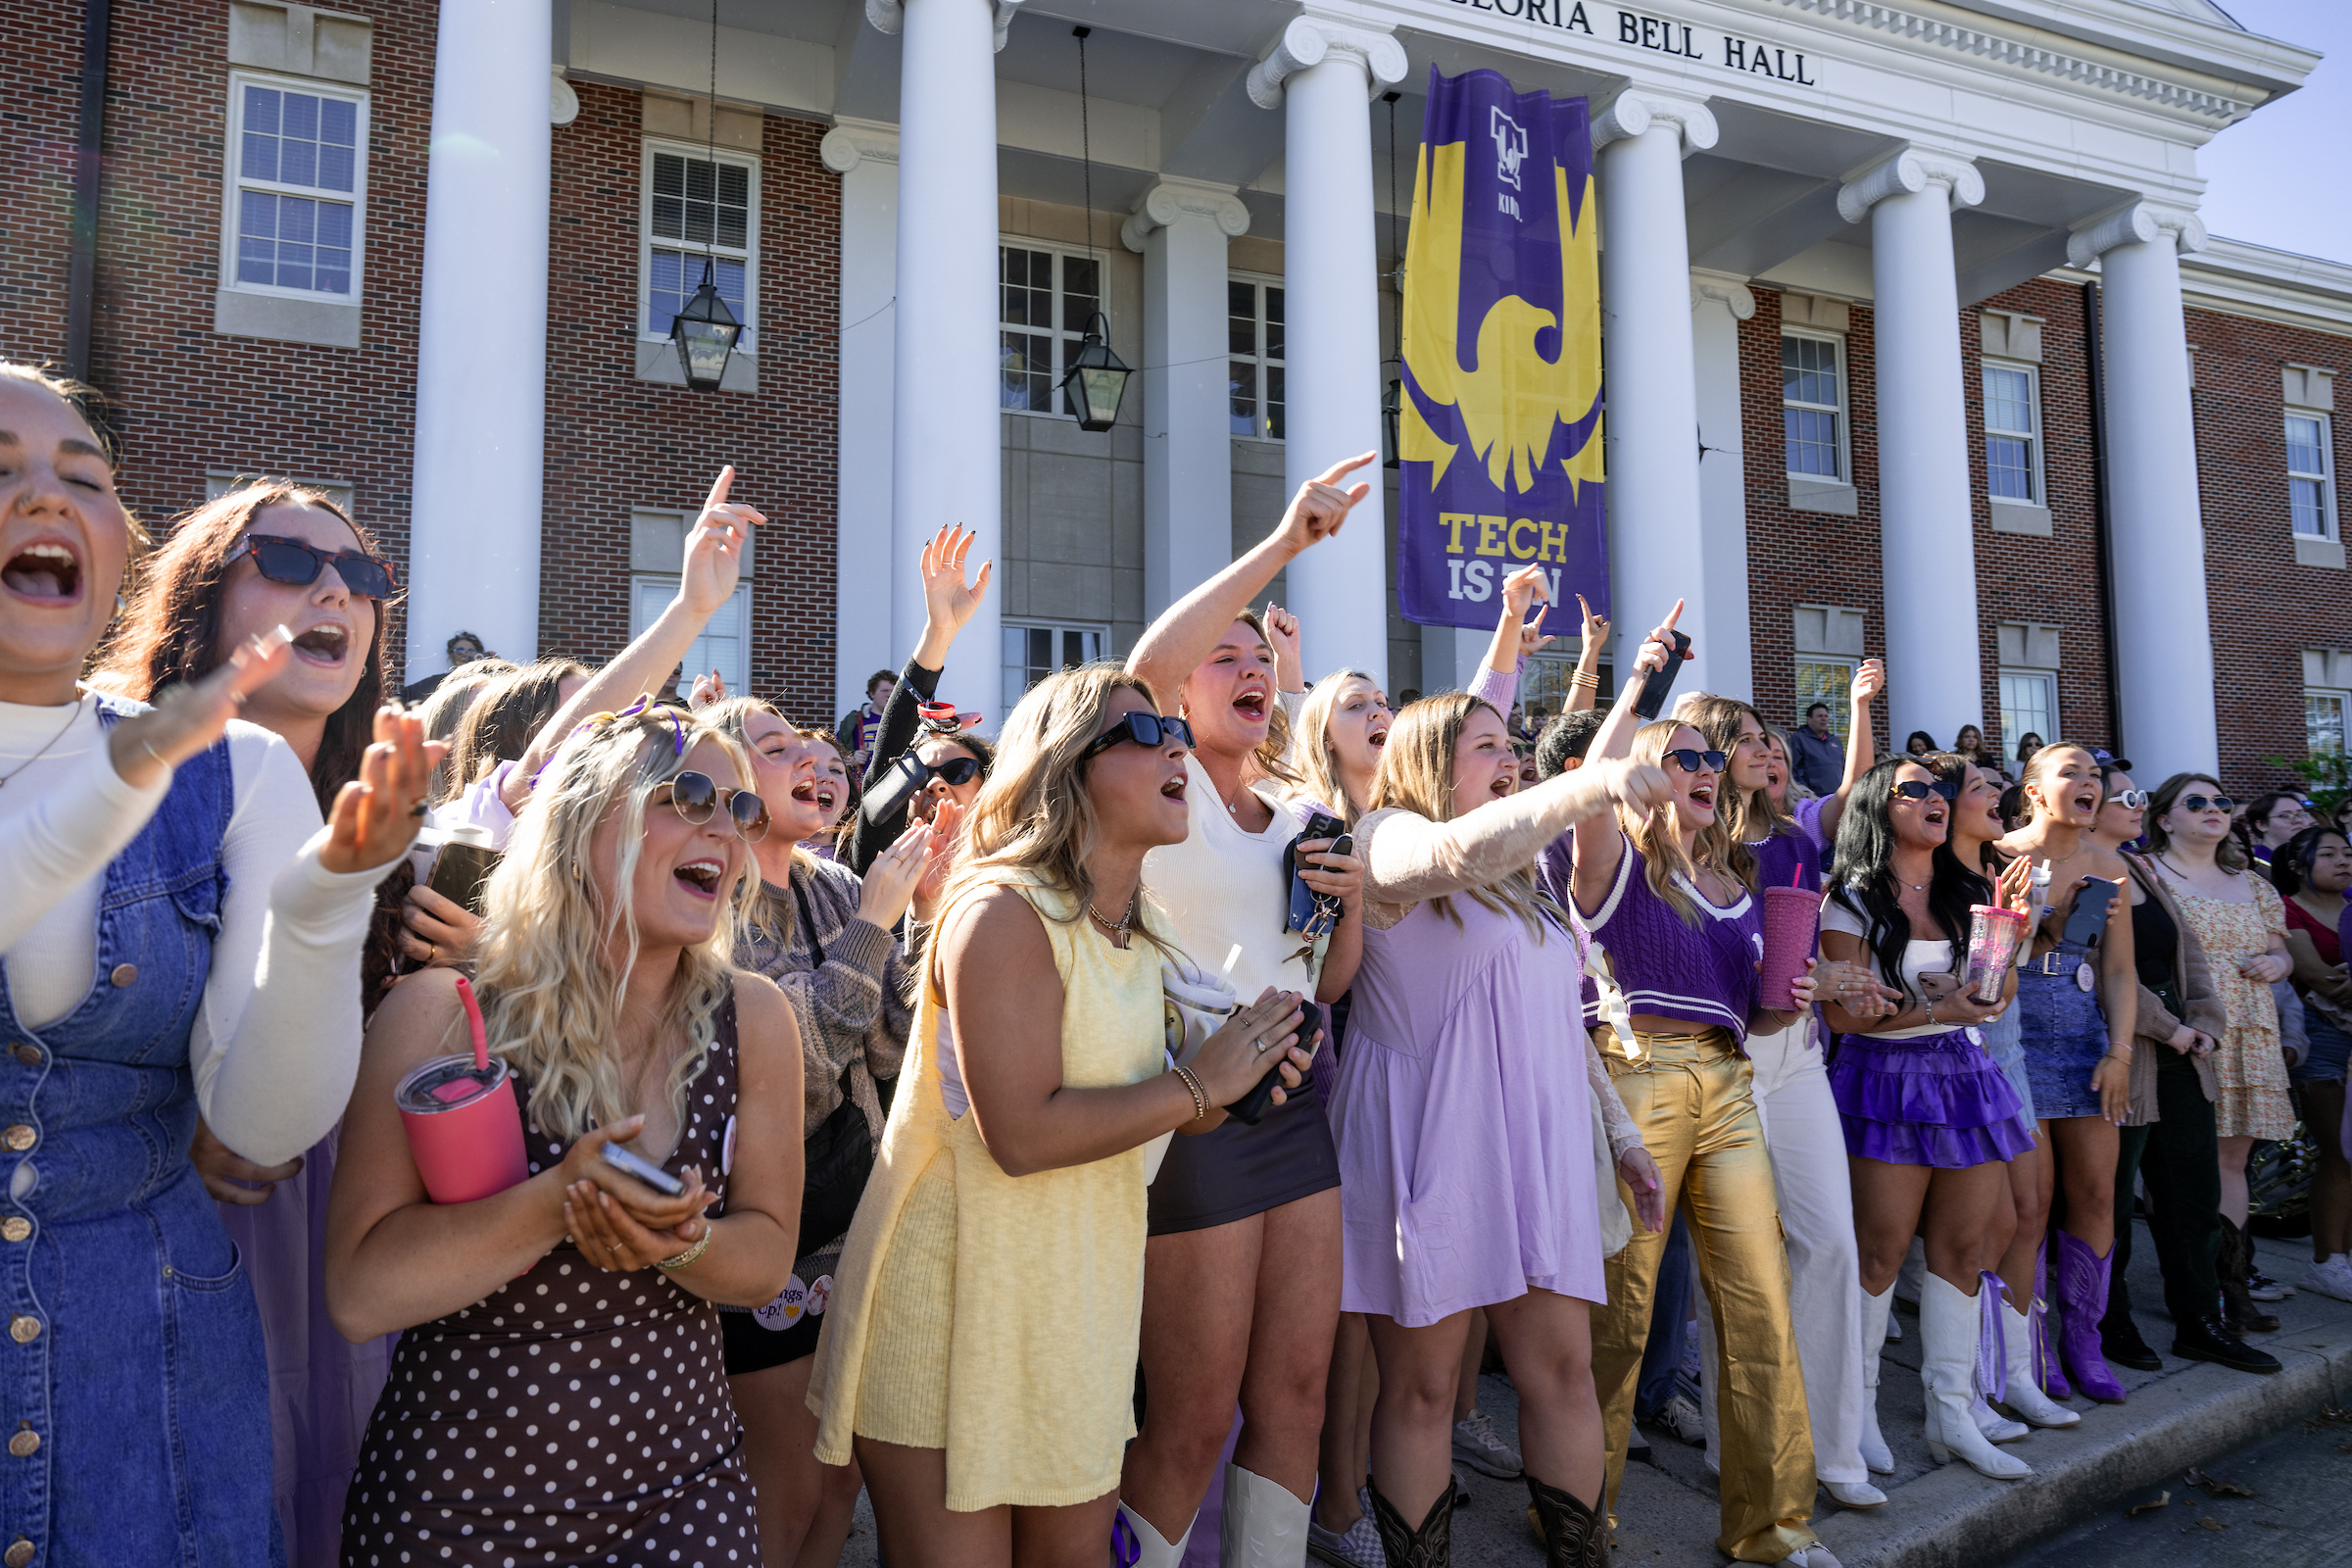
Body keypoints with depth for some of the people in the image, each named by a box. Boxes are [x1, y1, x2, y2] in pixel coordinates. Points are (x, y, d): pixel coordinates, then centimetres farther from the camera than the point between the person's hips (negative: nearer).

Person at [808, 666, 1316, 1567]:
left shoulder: (1133, 929, 9)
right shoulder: (1002, 912, -20)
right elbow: (1021, 1135, -28)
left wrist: (1238, 1076, -1)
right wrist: (1199, 1084, -19)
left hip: (1078, 1304, 8)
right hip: (957, 1302, -8)